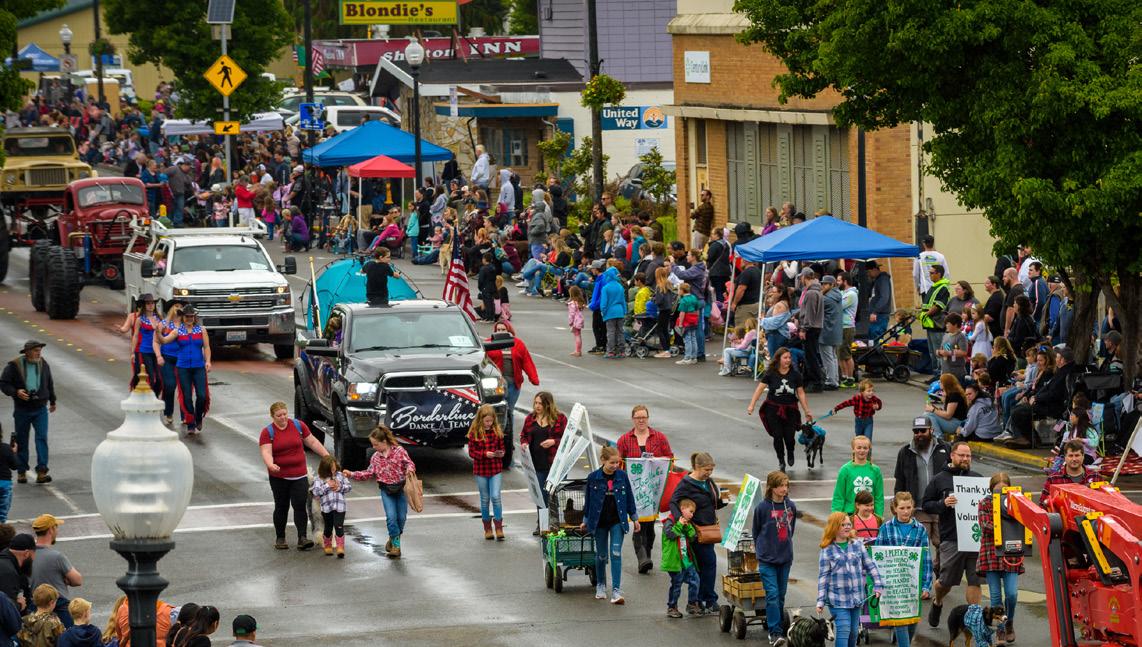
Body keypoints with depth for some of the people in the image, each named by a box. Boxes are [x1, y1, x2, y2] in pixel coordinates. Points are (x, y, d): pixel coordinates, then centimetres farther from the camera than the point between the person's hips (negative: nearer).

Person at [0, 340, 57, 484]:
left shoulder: (43, 364, 4)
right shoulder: (14, 366, -9)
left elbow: (49, 384, 18)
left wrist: (52, 401, 27)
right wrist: (16, 392, -23)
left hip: (40, 409, 2)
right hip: (22, 410, -2)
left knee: (42, 438, -12)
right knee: (21, 441, 6)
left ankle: (41, 472, -17)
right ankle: (21, 472, 18)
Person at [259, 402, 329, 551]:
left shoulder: (298, 425, 3)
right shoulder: (267, 432, -4)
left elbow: (312, 442, 11)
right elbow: (266, 452, -16)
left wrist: (327, 456, 8)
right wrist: (270, 465, -36)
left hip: (299, 475, 1)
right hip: (279, 477, -1)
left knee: (300, 506, -7)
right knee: (281, 507, 7)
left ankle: (302, 538, -10)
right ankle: (280, 538, 18)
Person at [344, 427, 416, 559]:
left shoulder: (399, 451, -5)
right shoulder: (376, 457, 7)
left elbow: (409, 463, -9)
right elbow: (369, 473, 10)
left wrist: (410, 469, -32)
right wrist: (352, 474, 5)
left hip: (400, 487, -2)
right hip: (386, 490, 2)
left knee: (401, 517, 1)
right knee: (391, 517, -10)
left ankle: (394, 539, 26)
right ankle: (396, 545, -1)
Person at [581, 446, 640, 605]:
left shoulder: (622, 476, -3)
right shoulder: (593, 478, -7)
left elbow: (629, 498, 6)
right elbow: (589, 500, 3)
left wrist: (634, 518, 11)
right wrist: (586, 521, 9)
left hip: (617, 521, 0)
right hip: (599, 521, 0)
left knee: (616, 554, -9)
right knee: (601, 555, 11)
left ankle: (616, 591, -12)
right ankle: (600, 586, 32)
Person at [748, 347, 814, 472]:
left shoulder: (795, 374, -1)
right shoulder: (770, 373, -7)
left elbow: (800, 393, 4)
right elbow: (760, 388, -9)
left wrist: (807, 411, 6)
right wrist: (752, 405, -16)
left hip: (790, 410, 1)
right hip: (773, 409, -1)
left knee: (789, 437, -2)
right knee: (777, 436, -3)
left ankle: (790, 453, 33)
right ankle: (781, 462, 19)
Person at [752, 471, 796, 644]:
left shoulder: (791, 506, 2)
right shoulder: (762, 507, -10)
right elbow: (756, 531, 2)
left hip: (785, 558, 4)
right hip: (767, 559, -4)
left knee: (781, 595, 12)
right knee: (772, 594, -10)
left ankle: (777, 625, 24)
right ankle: (774, 632, -10)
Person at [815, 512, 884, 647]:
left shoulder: (858, 545, 6)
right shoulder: (827, 551, -3)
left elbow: (870, 566, 11)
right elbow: (823, 577, -3)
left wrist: (878, 586, 3)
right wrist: (820, 601, -7)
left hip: (857, 598, 4)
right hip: (838, 599, -4)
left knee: (854, 631, 10)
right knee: (843, 630, -13)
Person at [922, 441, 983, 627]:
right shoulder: (939, 480, 6)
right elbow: (926, 505, 5)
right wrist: (943, 504, -13)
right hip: (951, 540, -2)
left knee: (975, 580, -3)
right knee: (947, 580, 4)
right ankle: (937, 602, 35)